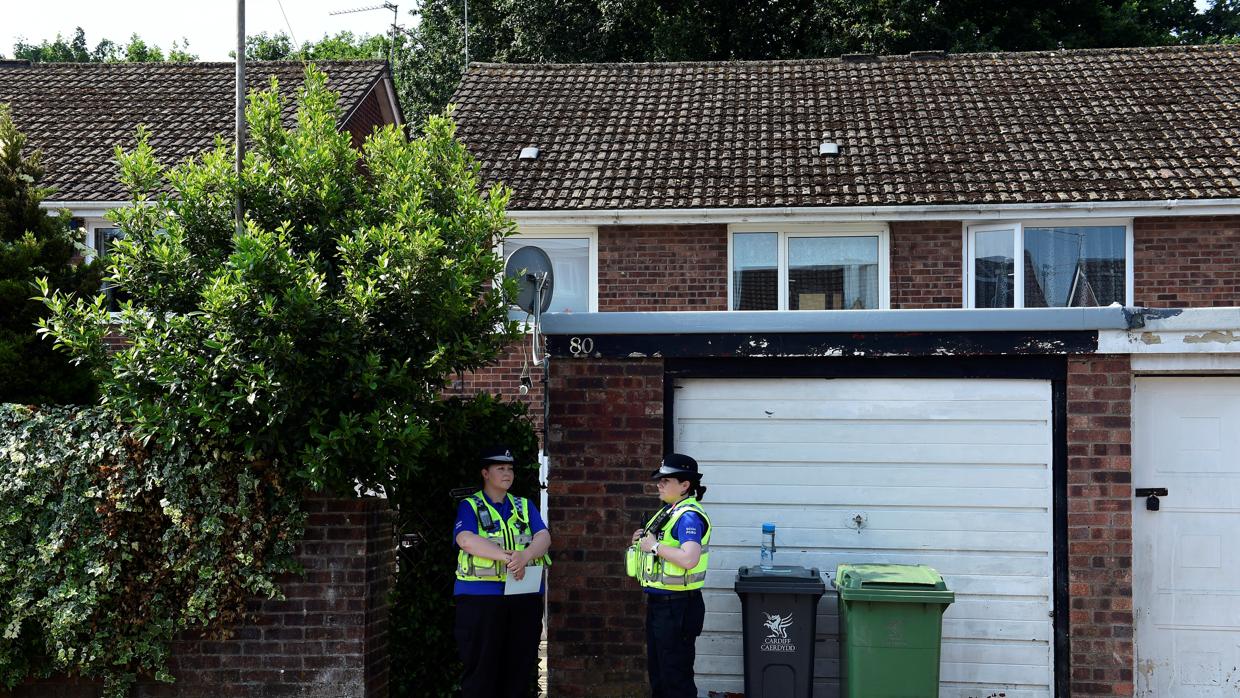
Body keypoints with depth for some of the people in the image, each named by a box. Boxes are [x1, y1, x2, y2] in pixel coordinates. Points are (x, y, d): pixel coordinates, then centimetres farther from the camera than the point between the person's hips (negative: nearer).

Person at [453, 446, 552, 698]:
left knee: (520, 667, 7)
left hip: (525, 596, 4)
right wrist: (508, 556, -24)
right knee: (481, 669, -2)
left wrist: (525, 556, -21)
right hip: (480, 596, -4)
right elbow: (466, 540, -15)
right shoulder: (470, 506, 4)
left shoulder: (525, 506, 16)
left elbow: (544, 537, 1)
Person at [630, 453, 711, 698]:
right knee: (658, 672, 20)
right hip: (658, 602, 10)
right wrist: (645, 539, 6)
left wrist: (655, 546, -23)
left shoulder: (689, 516, -19)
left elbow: (689, 559, -34)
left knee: (676, 678, -2)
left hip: (677, 606, -10)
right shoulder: (669, 511, 11)